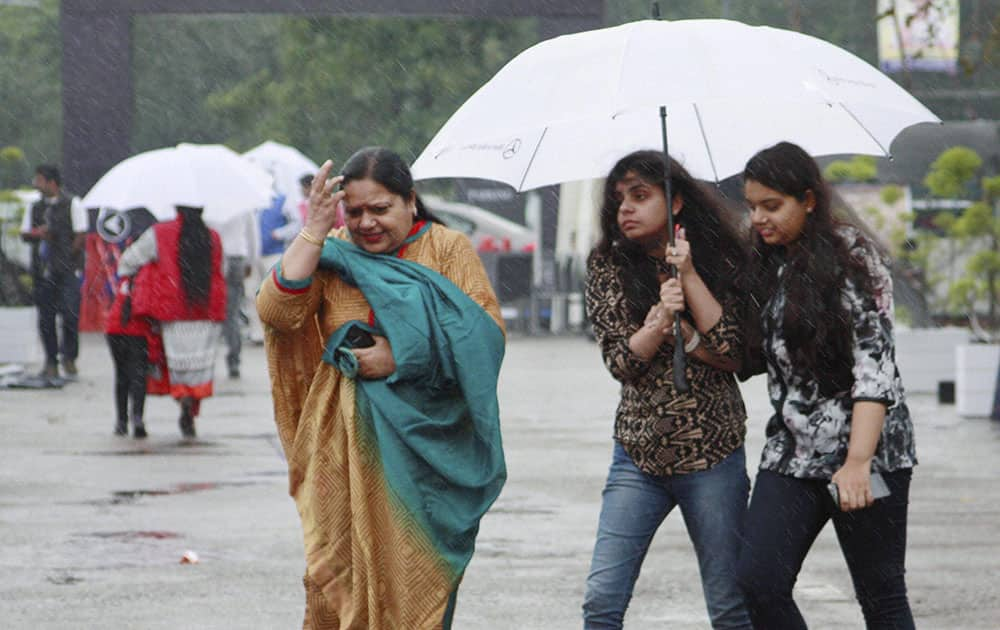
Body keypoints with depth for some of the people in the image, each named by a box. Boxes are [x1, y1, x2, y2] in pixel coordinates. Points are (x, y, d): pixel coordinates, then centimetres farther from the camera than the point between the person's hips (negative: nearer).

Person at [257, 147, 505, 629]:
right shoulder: (331, 253, 10)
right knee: (337, 571, -2)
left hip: (425, 444, -2)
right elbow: (276, 312, -5)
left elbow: (487, 332, -7)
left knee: (417, 573, -4)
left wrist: (402, 357, -13)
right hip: (347, 447, 2)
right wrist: (312, 233, -9)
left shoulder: (448, 249, 4)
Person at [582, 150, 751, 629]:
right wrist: (661, 319, -20)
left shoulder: (718, 262, 2)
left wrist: (688, 275, -11)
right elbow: (620, 360, -2)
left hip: (713, 454, -2)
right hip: (638, 453, 2)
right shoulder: (607, 267, 6)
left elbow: (732, 353, -10)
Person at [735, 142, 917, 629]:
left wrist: (858, 461, -23)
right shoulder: (765, 266, 12)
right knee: (759, 583, -8)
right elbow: (750, 359, 14)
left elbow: (876, 366, -14)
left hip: (865, 449, -6)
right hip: (791, 453, 6)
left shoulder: (851, 258, -8)